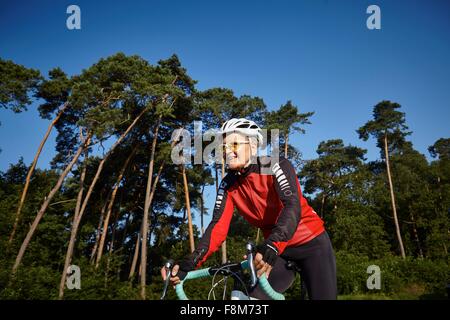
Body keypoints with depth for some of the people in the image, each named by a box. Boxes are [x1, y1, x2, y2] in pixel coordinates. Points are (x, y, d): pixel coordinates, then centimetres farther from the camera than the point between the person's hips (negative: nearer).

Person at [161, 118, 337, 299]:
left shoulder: (277, 166, -21)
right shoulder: (229, 185, -8)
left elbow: (293, 207, -36)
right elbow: (218, 226, -16)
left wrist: (271, 246, -54)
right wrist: (189, 264, -31)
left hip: (311, 243, -3)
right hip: (278, 251, 4)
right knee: (254, 296, -12)